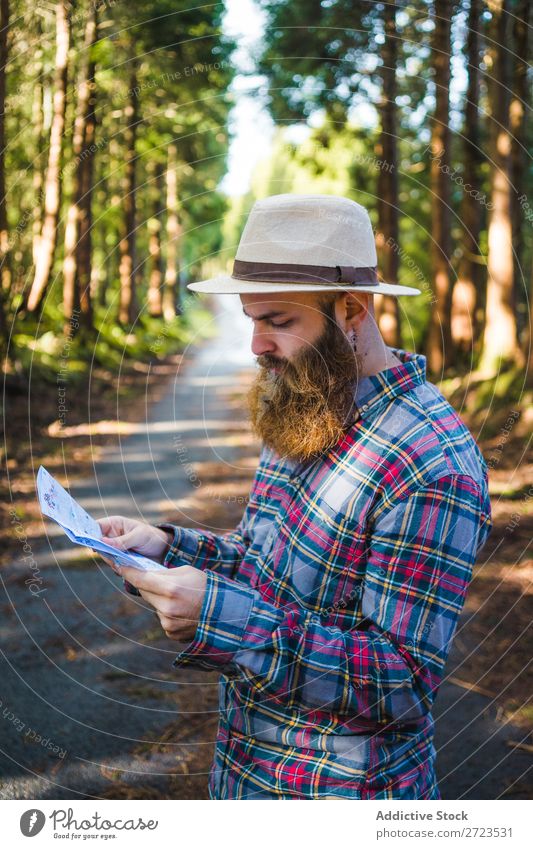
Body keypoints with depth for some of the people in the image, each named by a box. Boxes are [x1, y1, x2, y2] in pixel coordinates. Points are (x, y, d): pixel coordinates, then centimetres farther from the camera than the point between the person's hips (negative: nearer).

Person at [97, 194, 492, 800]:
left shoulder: (435, 469, -27)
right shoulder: (300, 416, 1)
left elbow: (405, 683, -27)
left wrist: (229, 619, -33)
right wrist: (167, 549, -5)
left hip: (337, 787, -7)